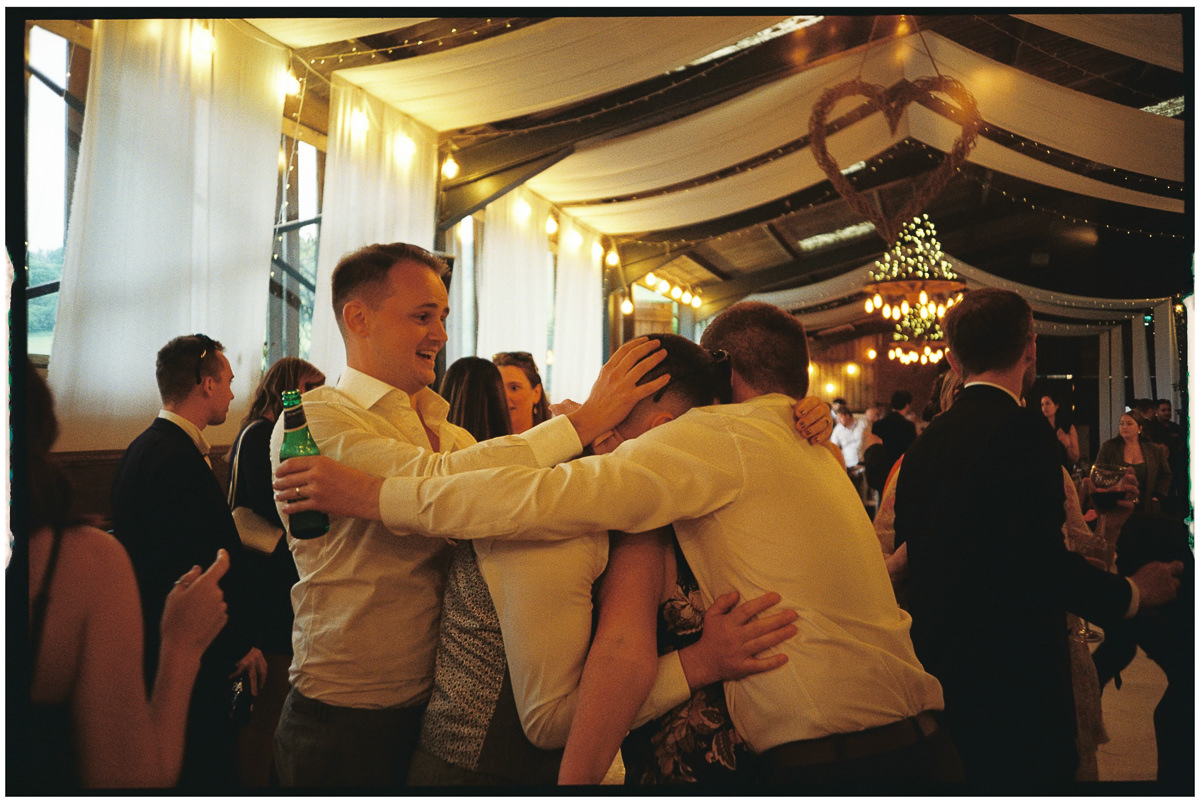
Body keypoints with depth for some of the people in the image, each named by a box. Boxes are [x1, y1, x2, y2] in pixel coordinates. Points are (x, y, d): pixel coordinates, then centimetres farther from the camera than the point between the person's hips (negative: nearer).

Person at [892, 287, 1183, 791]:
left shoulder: (925, 441, 7)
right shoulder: (1022, 430, -15)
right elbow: (1045, 562, -22)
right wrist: (1133, 593, -4)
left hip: (940, 670, 8)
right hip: (1011, 678, -8)